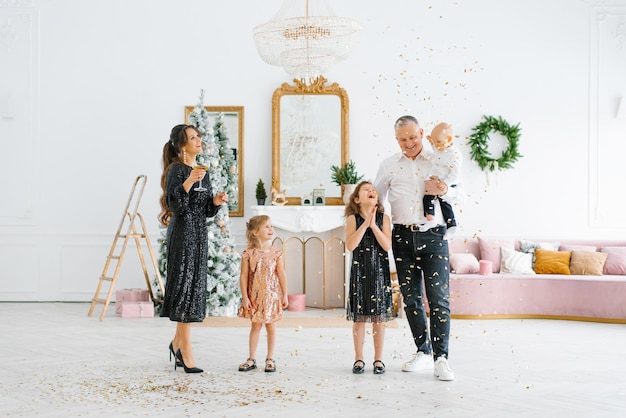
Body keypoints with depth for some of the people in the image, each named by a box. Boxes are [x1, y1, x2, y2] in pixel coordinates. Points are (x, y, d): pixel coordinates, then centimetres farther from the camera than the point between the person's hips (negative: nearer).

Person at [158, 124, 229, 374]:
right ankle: (186, 353, 1)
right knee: (185, 288, -5)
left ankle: (177, 343, 27)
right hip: (183, 234, -8)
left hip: (199, 235, 8)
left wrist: (216, 201, -4)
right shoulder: (176, 170, -9)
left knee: (195, 287, 12)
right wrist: (188, 183, -31)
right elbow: (175, 205, -20)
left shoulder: (202, 171, 14)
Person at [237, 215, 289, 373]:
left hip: (272, 295, 1)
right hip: (255, 296, -1)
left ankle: (270, 359, 18)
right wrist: (245, 297, -8)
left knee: (271, 326, 7)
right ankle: (252, 359, 17)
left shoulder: (276, 253, -3)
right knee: (255, 326, 8)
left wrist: (284, 295, 0)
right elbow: (243, 276, -5)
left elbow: (282, 274, 0)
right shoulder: (249, 254, -7)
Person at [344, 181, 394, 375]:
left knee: (379, 318, 4)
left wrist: (374, 225, -15)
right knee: (359, 317, 4)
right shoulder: (353, 218, -1)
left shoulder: (383, 218, 2)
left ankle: (378, 359, 14)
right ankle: (359, 359, 14)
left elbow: (387, 245, -8)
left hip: (379, 271, 1)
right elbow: (350, 245, -14)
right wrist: (365, 224, -16)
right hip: (359, 271, -1)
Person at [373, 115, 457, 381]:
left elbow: (457, 194, 15)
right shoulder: (388, 165, 12)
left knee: (439, 297, -8)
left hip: (433, 235, -2)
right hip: (403, 236, 2)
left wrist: (443, 190, -7)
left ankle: (441, 358, -5)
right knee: (411, 297, 6)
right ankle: (423, 352, 18)